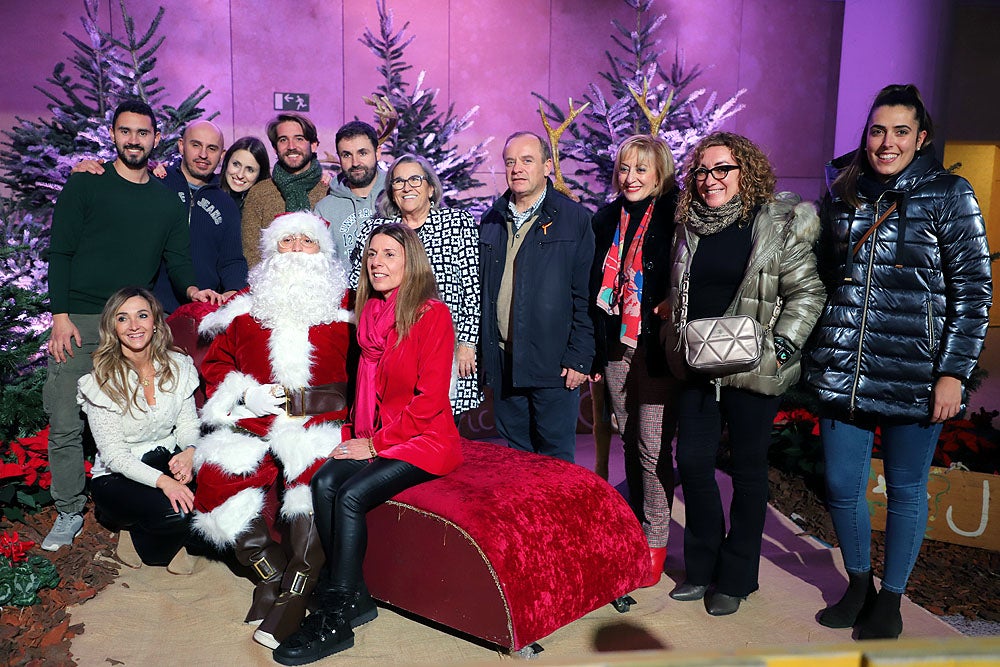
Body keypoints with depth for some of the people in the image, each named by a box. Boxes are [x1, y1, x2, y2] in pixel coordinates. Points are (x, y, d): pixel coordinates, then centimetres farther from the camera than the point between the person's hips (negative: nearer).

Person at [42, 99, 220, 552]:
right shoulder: (85, 185, 5)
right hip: (80, 322, -2)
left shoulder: (167, 200, 13)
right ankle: (70, 513, 11)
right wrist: (61, 315, -8)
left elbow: (177, 260, 9)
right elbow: (60, 252, 1)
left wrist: (191, 289, -14)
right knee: (66, 424, -3)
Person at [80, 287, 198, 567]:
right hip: (117, 476, -4)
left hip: (169, 460, 4)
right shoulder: (101, 381, -13)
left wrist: (190, 451, -21)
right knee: (173, 511, -31)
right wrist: (161, 481, -31)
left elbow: (188, 421, 4)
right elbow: (113, 454, -16)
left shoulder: (178, 365, -1)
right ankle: (128, 522, 5)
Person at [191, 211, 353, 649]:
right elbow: (215, 362, 21)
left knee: (317, 477, -33)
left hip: (321, 427, -2)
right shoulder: (245, 308, 17)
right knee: (219, 477, -24)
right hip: (254, 428, 3)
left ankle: (293, 596, -18)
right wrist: (246, 393, 3)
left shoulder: (344, 307, 11)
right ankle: (271, 572, -3)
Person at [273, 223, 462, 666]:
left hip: (425, 440, -6)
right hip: (376, 439, 6)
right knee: (324, 482, -18)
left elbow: (430, 398, -15)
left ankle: (335, 620, -12)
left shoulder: (432, 313, -11)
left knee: (351, 495, -24)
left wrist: (375, 443, -13)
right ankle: (354, 597, -9)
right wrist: (359, 437, 3)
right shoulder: (370, 313, 11)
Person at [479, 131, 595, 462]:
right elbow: (481, 290, 13)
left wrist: (579, 357, -11)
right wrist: (482, 353, 7)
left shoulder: (574, 218, -2)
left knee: (556, 459, 5)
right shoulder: (492, 221, 11)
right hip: (502, 364, 4)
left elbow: (586, 294, -6)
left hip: (552, 365, -4)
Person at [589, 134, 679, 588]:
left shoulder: (674, 220, -7)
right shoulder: (606, 220, 9)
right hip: (616, 346, 5)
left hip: (657, 350, -5)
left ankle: (655, 541, 12)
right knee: (629, 443, 15)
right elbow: (596, 286, 10)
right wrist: (595, 350, 8)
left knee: (653, 448, -2)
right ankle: (633, 530, 30)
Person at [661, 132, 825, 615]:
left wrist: (779, 349, -14)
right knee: (692, 460, 6)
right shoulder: (688, 226, 10)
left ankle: (736, 578, 23)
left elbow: (807, 293, -7)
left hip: (753, 372, -5)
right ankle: (702, 567, 25)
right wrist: (677, 347, 12)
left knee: (748, 470, 7)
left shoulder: (779, 225, -6)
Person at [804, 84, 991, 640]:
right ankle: (858, 584, 32)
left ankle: (891, 598, 29)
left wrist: (953, 372, -10)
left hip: (915, 373, -3)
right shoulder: (843, 193, 8)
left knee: (906, 490, 9)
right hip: (844, 367, 4)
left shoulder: (949, 194, -3)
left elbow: (972, 291, -4)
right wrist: (819, 351, 12)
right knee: (841, 486, 8)